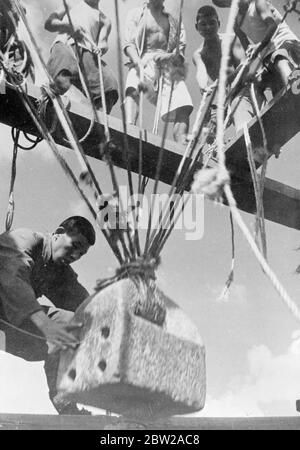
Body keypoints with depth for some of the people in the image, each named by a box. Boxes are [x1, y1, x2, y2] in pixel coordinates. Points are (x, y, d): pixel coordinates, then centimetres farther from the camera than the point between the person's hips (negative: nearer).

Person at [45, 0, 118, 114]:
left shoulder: (104, 19, 37)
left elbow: (103, 42, 18)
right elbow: (48, 23, 23)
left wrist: (100, 48, -8)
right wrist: (67, 25, 1)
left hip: (86, 50, 1)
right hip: (64, 43, -1)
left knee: (109, 83, -27)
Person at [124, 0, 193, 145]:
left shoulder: (173, 20, 27)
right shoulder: (136, 14, 18)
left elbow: (181, 47, 14)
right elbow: (129, 43, 4)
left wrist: (170, 55, -11)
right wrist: (138, 63, -18)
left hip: (170, 66, 3)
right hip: (144, 61, -3)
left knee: (183, 107, -18)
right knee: (132, 90, -36)